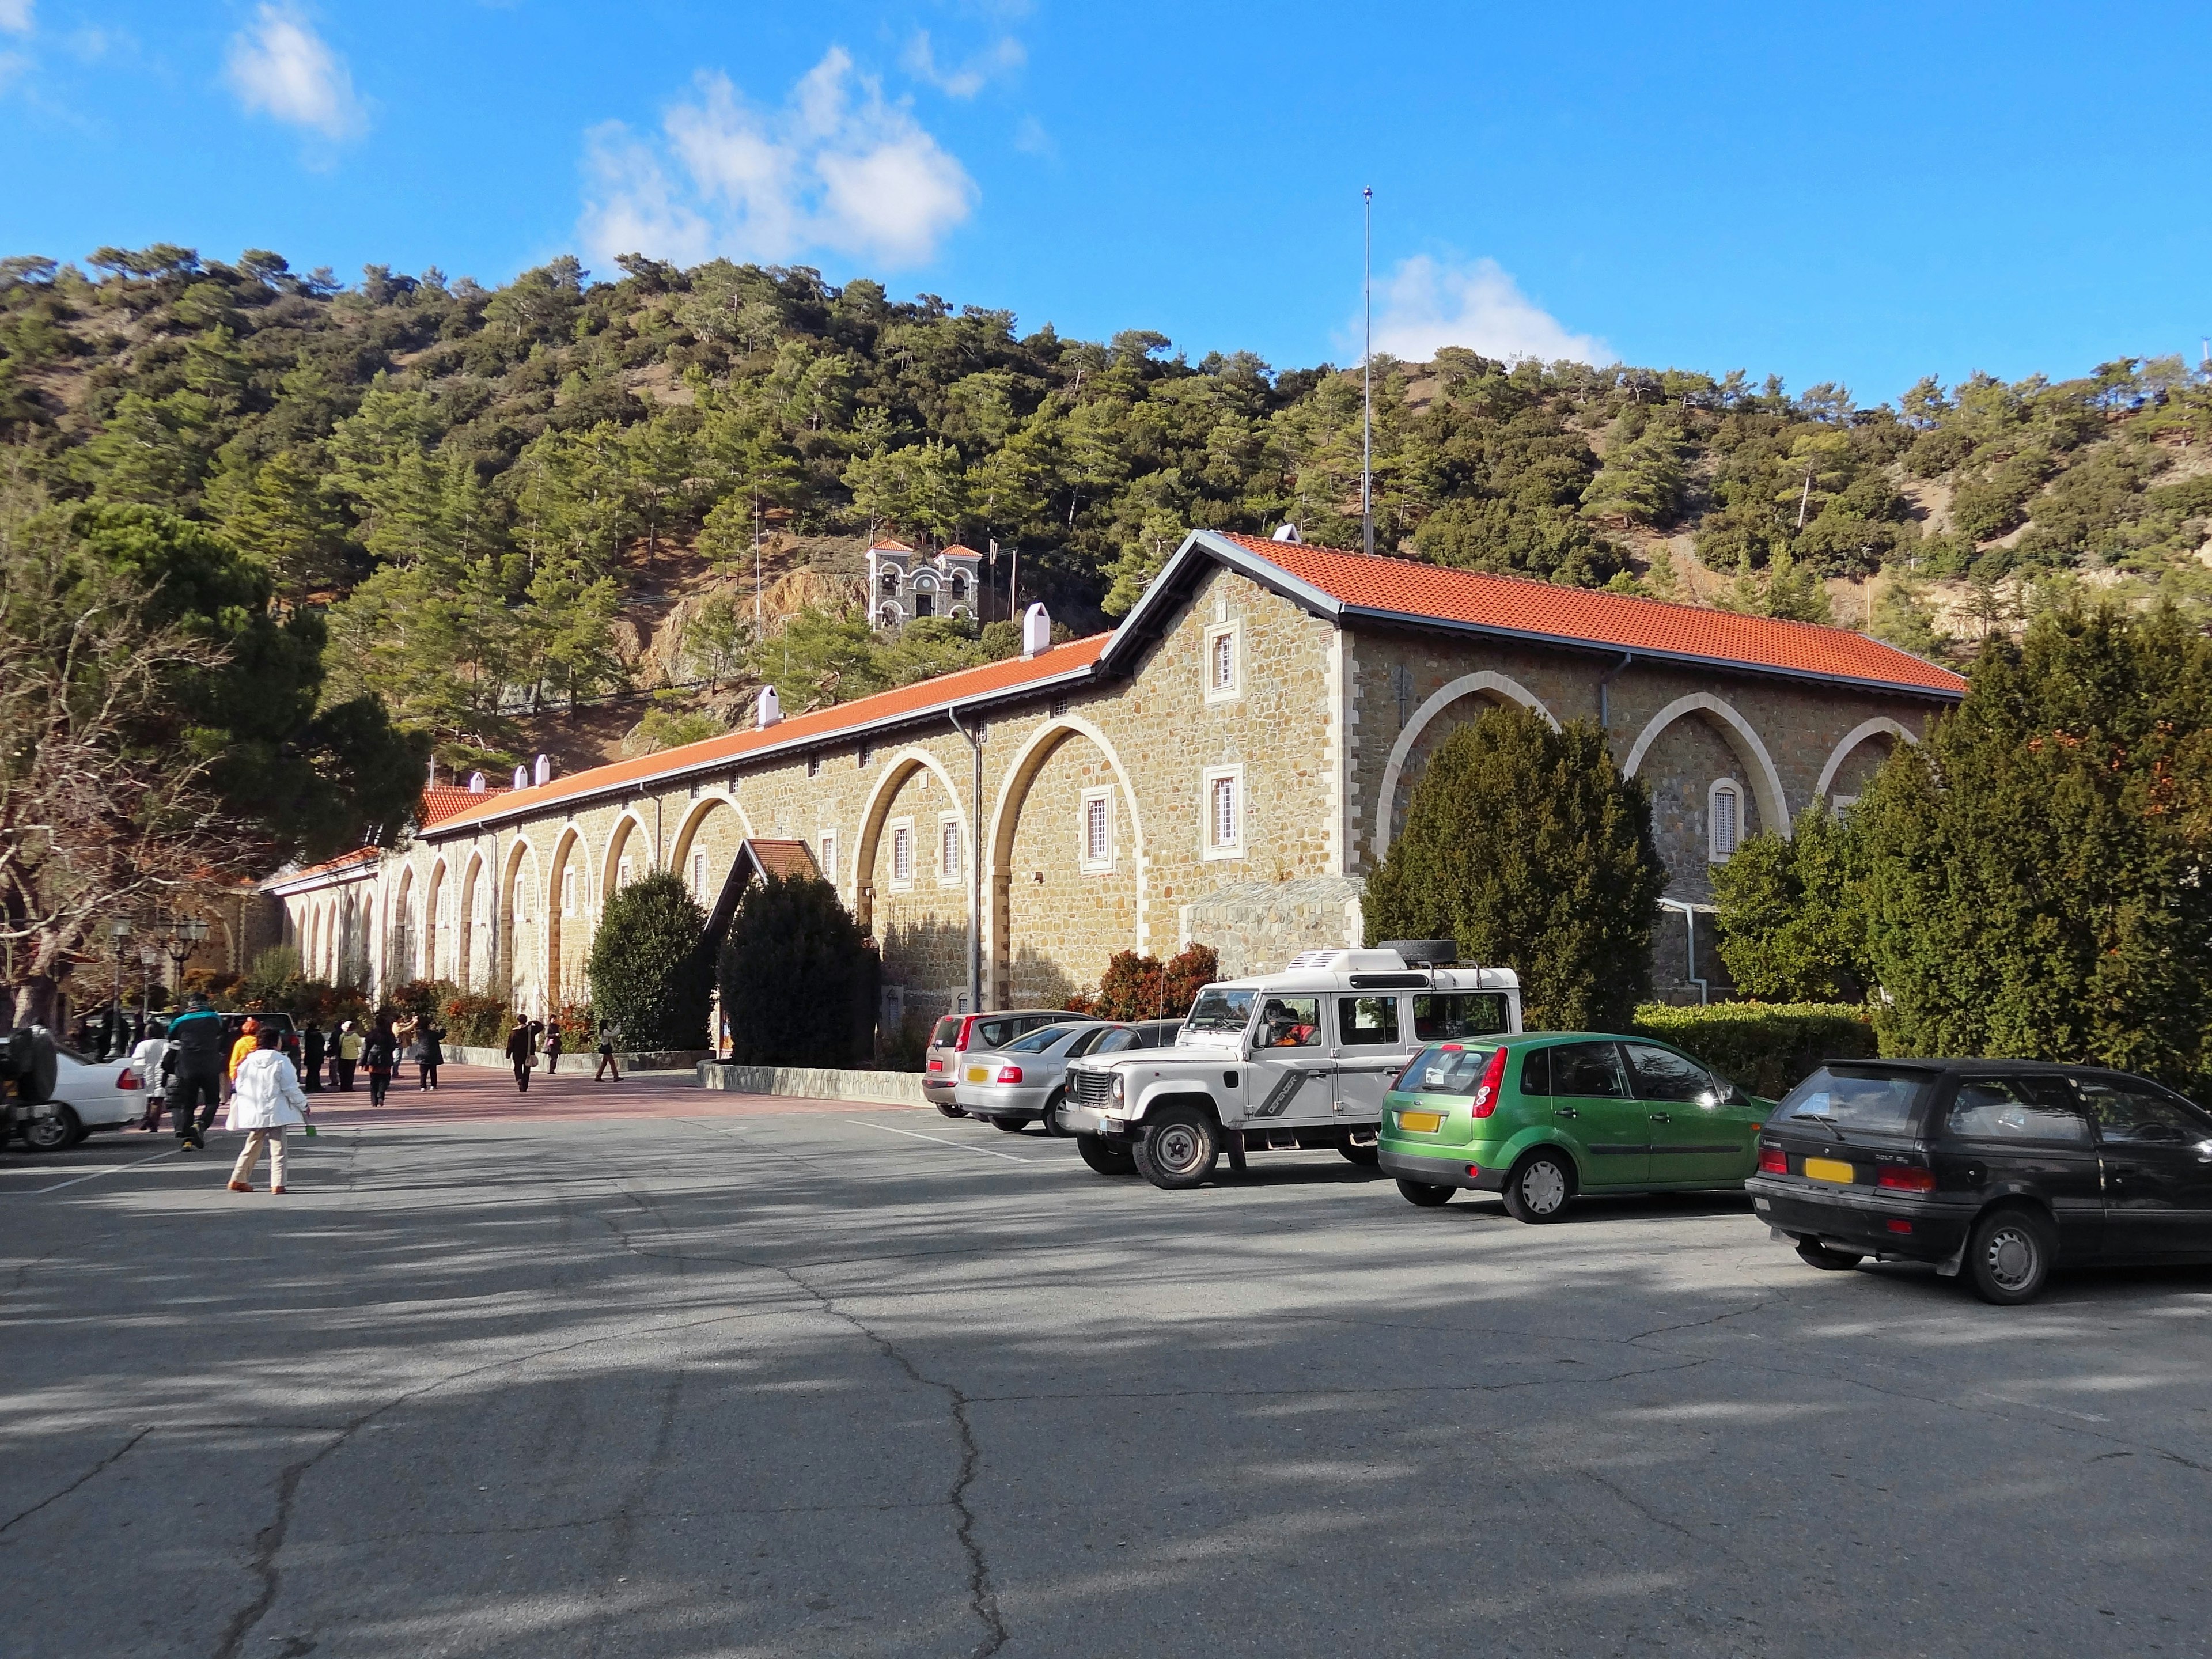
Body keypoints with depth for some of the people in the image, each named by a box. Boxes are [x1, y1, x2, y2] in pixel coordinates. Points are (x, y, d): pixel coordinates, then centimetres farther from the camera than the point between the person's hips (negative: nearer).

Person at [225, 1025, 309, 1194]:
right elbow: (290, 1089, -11)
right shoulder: (281, 1062, -11)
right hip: (276, 1113, -5)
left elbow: (240, 1088, 9)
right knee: (278, 1148, 1)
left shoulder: (246, 1062, 4)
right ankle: (278, 1183, -4)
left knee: (252, 1147, 19)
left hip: (253, 1114, 5)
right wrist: (303, 1105, 2)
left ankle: (238, 1179, 22)